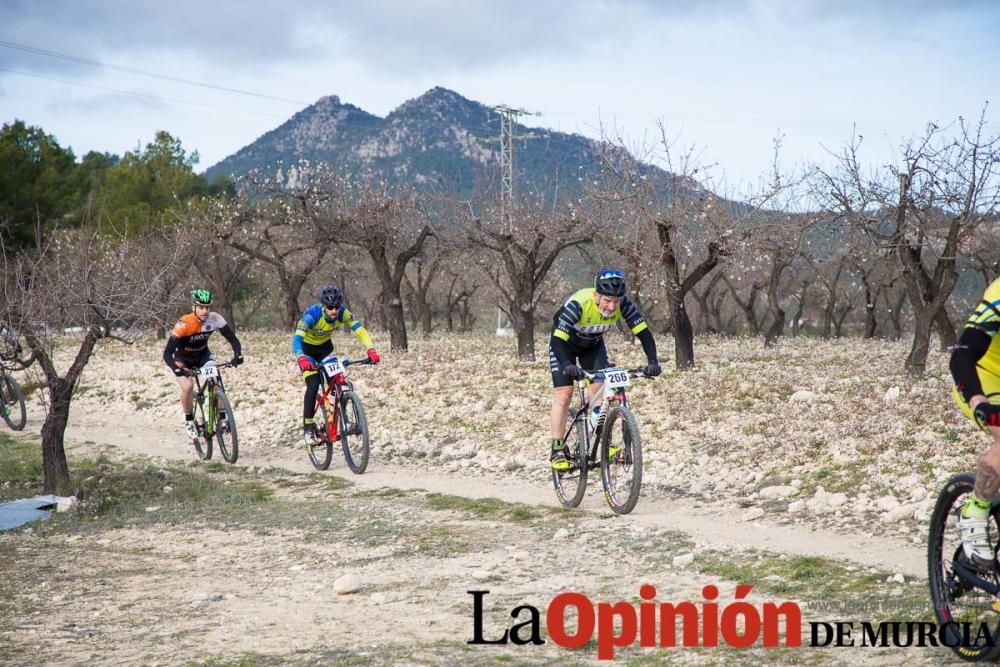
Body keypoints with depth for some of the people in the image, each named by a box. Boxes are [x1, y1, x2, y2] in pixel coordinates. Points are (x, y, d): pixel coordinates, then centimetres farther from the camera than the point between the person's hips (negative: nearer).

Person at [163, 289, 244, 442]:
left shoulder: (215, 319, -24)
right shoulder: (184, 324, -35)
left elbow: (232, 339, -19)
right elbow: (167, 353, -34)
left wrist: (238, 355, -38)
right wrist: (176, 369, -50)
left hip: (203, 355, 3)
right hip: (182, 359, -3)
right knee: (188, 387, -25)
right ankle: (189, 421, -3)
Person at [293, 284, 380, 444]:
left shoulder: (342, 313, -24)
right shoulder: (312, 314, -35)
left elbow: (359, 329, -29)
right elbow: (297, 338, -44)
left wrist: (371, 349, -46)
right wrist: (301, 359, -62)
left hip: (325, 346, 4)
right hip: (307, 347, -4)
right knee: (313, 385, -18)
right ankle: (308, 429, -7)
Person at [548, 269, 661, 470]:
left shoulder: (623, 305, -28)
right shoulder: (578, 304, -39)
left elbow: (643, 332, -26)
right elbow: (557, 340, -42)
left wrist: (652, 361, -41)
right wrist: (567, 365, -58)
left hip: (593, 344, 4)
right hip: (565, 344, -4)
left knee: (601, 390, -12)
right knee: (563, 394, -10)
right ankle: (557, 451, -4)